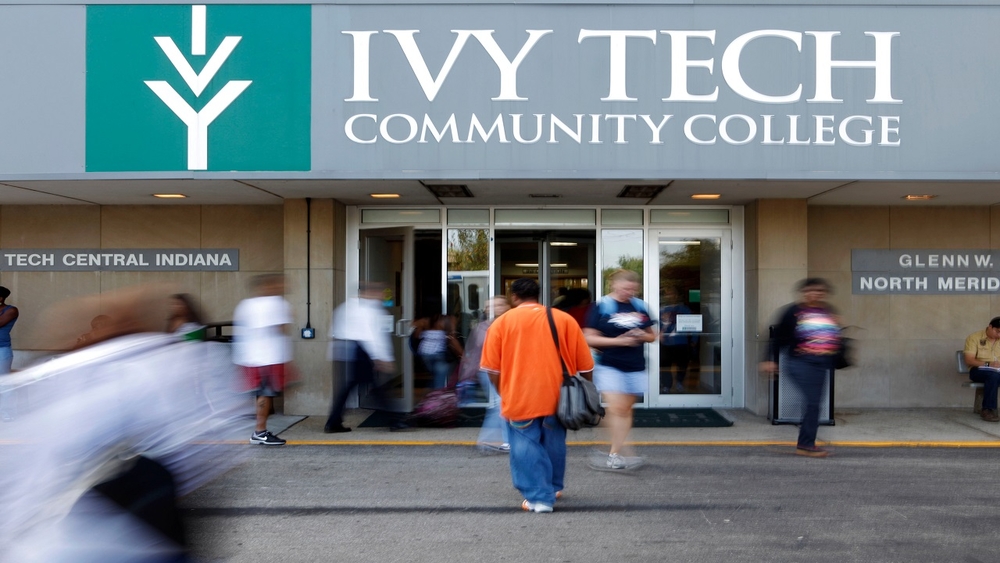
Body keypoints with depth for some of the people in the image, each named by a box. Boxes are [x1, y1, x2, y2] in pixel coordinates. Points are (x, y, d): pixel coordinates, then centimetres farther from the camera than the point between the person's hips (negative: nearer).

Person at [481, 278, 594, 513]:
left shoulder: (502, 322, 1)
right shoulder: (564, 319, 6)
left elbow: (492, 367, 0)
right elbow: (585, 364, 6)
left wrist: (504, 393, 13)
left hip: (520, 398, -3)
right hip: (555, 396, 3)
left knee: (526, 447, 6)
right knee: (554, 444, 19)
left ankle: (539, 498, 1)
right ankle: (554, 487, 34)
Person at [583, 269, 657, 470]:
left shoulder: (640, 307, 9)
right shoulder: (601, 307, -5)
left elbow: (652, 336, 17)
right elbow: (589, 338, -8)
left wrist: (643, 336, -7)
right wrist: (617, 341, -17)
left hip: (635, 367, 5)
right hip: (609, 365, -5)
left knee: (626, 409, 6)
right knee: (616, 408, -15)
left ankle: (615, 454, 13)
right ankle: (618, 453, -13)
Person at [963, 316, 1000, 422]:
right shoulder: (974, 337, 0)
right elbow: (969, 361, -8)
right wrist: (988, 364, -20)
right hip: (978, 370, -4)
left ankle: (987, 410, -28)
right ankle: (988, 410, -30)